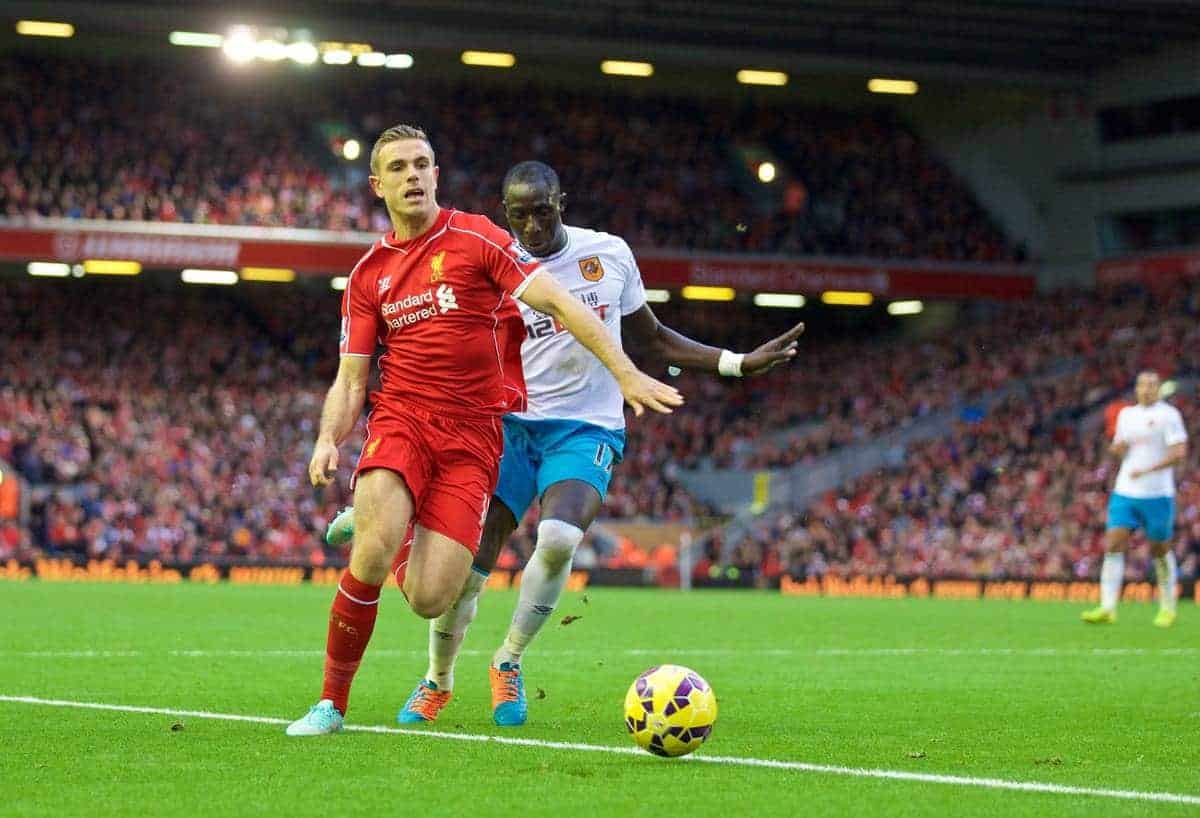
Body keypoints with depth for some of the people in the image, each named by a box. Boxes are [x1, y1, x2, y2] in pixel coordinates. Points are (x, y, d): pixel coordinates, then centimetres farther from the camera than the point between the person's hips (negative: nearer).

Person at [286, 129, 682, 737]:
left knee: (428, 600, -14)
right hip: (400, 418, 2)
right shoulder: (368, 275, 12)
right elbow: (351, 378, 11)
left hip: (472, 434, -2)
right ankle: (331, 703, -9)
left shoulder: (477, 239, 1)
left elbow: (560, 303, -4)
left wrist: (625, 373, -14)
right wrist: (328, 440, -9)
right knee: (372, 555, -27)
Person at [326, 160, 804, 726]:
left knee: (558, 537, -29)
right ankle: (437, 682, 19)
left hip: (587, 429, 0)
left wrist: (740, 363, 9)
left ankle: (509, 663, -5)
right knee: (467, 564, -10)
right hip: (510, 424, 0)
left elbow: (651, 339, 17)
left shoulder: (611, 253, 3)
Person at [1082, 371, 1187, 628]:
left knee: (1160, 550, 5)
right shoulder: (1126, 414, 13)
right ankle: (1107, 608, -12)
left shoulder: (1168, 414, -5)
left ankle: (1167, 607, 21)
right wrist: (1117, 447, 1)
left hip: (1157, 494, -5)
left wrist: (1148, 469, -22)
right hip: (1125, 492, 5)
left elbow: (1179, 451, -14)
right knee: (1113, 546, -8)